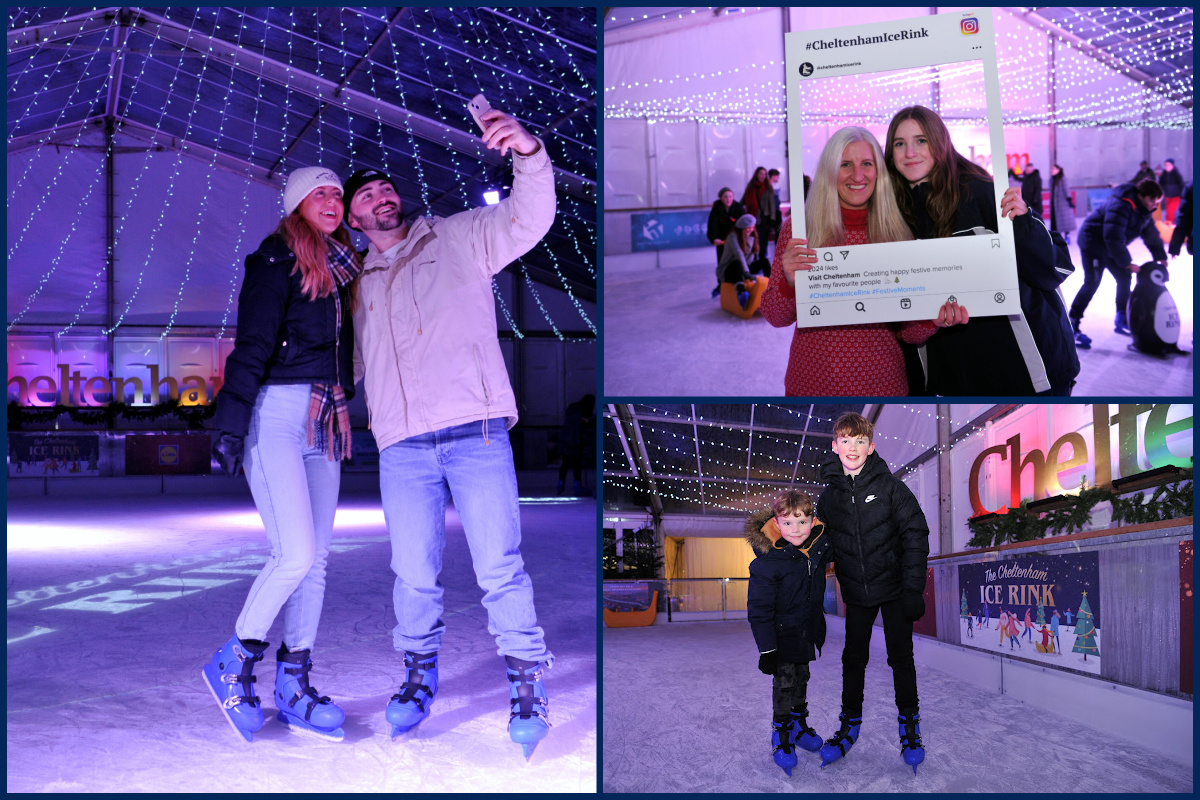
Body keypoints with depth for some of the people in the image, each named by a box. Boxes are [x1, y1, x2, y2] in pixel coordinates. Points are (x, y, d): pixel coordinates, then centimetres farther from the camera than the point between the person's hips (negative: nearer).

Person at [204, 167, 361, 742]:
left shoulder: (340, 270, 19)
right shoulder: (276, 260, -3)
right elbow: (251, 346, -10)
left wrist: (342, 410, 17)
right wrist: (231, 424, -16)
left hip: (325, 422, 7)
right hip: (276, 413, -7)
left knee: (315, 558, 4)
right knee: (295, 554, -14)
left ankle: (294, 686, 12)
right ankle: (233, 663, 6)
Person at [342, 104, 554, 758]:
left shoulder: (459, 239, 12)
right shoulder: (360, 285, 23)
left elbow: (528, 218, -4)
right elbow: (349, 361, 34)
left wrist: (528, 154, -21)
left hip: (476, 433, -3)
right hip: (402, 447, 3)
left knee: (499, 567, -6)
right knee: (413, 573, 4)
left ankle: (526, 684, 9)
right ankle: (419, 676, 24)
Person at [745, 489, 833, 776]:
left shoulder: (820, 546, -11)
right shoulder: (768, 560, -26)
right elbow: (759, 609, -22)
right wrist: (766, 649, -21)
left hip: (808, 630, 6)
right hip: (782, 633, -6)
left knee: (801, 678, 19)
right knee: (784, 681, -3)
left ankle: (799, 723, 37)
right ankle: (781, 733, 13)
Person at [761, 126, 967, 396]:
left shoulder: (898, 232, -1)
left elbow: (907, 332, 3)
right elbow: (776, 317, -2)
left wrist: (933, 320, -18)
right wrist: (790, 282, -21)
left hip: (881, 384, 1)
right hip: (811, 384, 0)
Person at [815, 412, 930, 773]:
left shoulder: (889, 486, -9)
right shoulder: (828, 496, 0)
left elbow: (916, 535, -9)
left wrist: (913, 588, -14)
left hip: (894, 588, -3)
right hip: (855, 594, 3)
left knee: (901, 657, 6)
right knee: (853, 659, 9)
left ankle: (909, 726, 22)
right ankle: (850, 726, 24)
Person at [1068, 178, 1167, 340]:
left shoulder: (1144, 210, 0)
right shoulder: (1121, 206, -30)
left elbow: (1151, 234, 12)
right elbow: (1113, 238, -33)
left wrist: (1161, 257, 7)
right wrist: (1127, 263, -28)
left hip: (1112, 246, 10)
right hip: (1093, 243, -10)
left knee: (1124, 278, 9)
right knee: (1092, 283, -16)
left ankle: (1121, 321, 23)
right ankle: (1072, 325, -14)